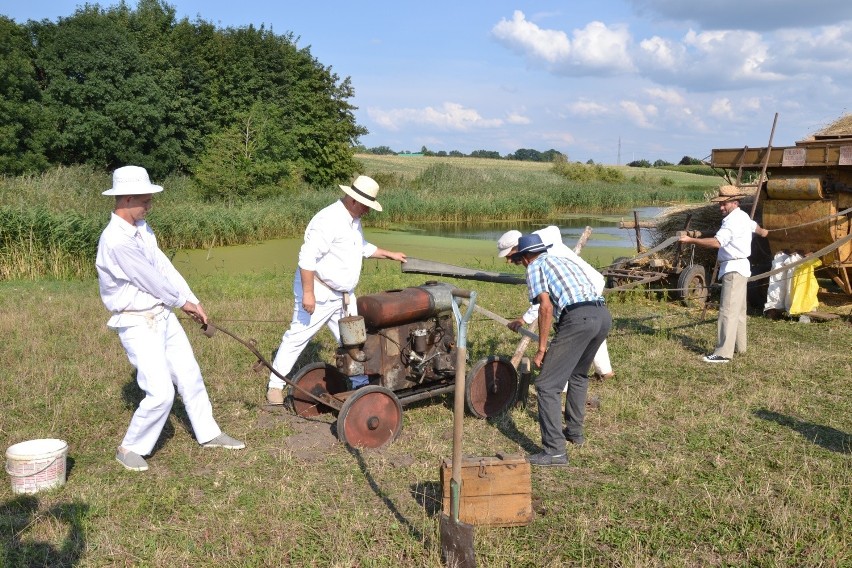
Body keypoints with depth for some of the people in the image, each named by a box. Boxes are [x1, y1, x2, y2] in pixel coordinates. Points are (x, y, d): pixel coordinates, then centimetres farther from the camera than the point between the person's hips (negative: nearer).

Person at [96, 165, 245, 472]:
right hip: (137, 324, -9)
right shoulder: (116, 240, -24)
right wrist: (182, 302, -2)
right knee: (161, 393, -11)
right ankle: (130, 449, 12)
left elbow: (164, 267, 7)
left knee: (190, 376, 16)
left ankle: (208, 434, 33)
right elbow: (150, 279, -17)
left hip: (163, 315, 9)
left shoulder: (141, 228, 5)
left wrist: (193, 301, 2)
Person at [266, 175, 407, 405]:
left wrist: (389, 254, 26)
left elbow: (363, 247, 29)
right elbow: (307, 257, -28)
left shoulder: (354, 220, 9)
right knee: (297, 338, 0)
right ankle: (275, 386, 10)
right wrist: (308, 293, -29)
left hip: (344, 295, 9)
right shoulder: (328, 220, -23)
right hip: (318, 292, -9)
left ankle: (361, 384, 23)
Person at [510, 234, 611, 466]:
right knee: (578, 375, 30)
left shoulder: (535, 266, 9)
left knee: (547, 385, -3)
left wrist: (542, 348, -1)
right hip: (604, 315, 9)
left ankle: (554, 451, -7)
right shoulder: (563, 261, 32)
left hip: (578, 318, -8)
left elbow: (546, 307, -6)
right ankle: (575, 431, 39)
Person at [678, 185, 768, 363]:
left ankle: (724, 353, -19)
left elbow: (717, 242, -30)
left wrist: (691, 240, -32)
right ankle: (740, 345, 31)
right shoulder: (743, 216, 16)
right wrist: (762, 231, 63)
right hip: (739, 268, 11)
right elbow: (754, 226, 40)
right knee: (738, 310, 19)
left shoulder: (733, 221, -17)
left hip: (734, 269, -11)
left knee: (728, 311, -15)